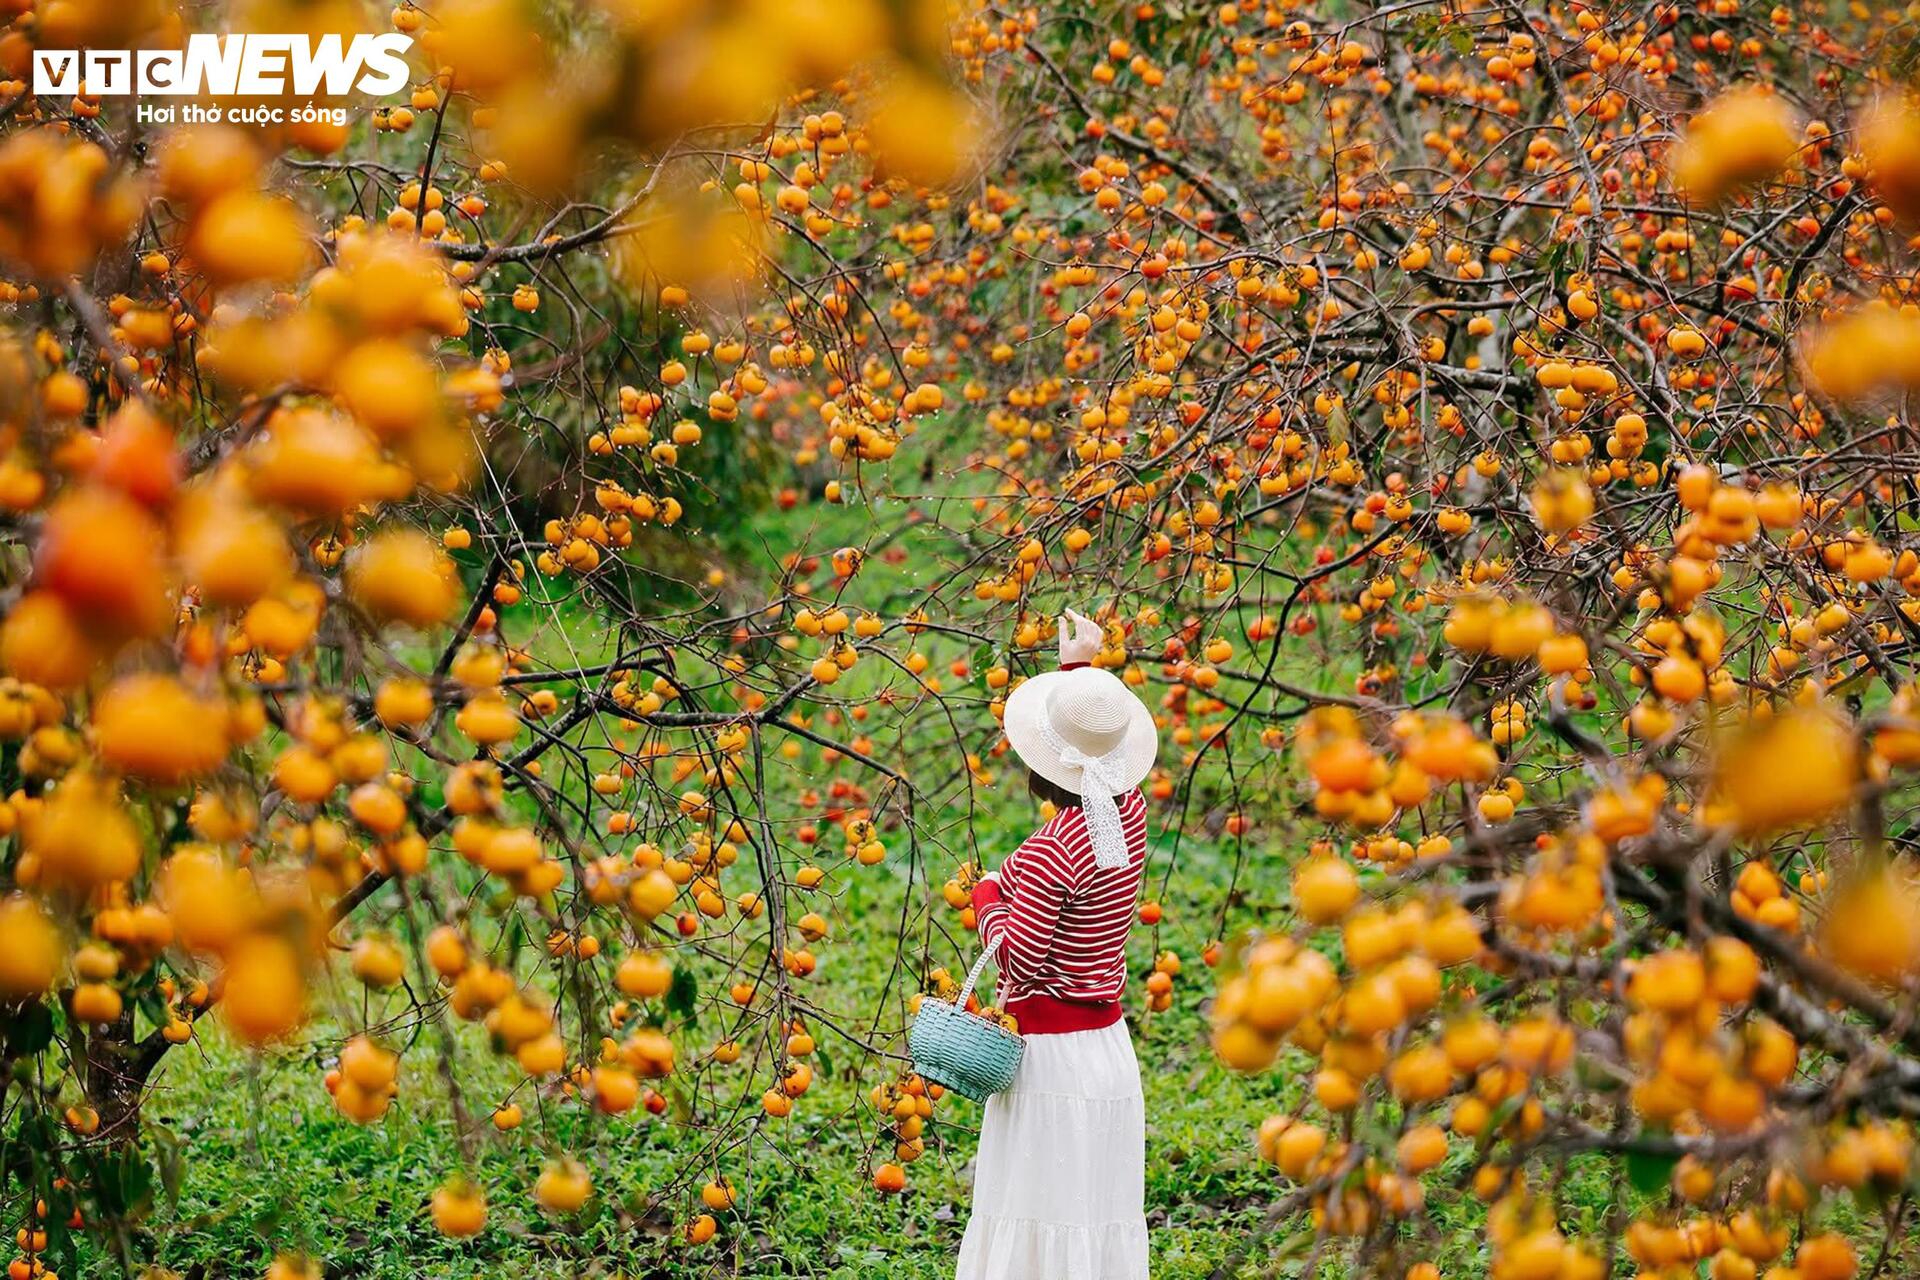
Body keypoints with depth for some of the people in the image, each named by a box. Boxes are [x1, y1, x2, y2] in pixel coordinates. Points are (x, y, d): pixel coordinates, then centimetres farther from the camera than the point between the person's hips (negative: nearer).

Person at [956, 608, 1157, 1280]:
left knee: (1040, 1213, 0)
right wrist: (1079, 668, 29)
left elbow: (1017, 955, -18)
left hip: (1051, 1054, -8)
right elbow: (1099, 754, 22)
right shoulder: (1130, 816, 1)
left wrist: (987, 897, -2)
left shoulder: (1053, 851, -22)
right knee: (1099, 1217, 12)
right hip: (1109, 1045, 8)